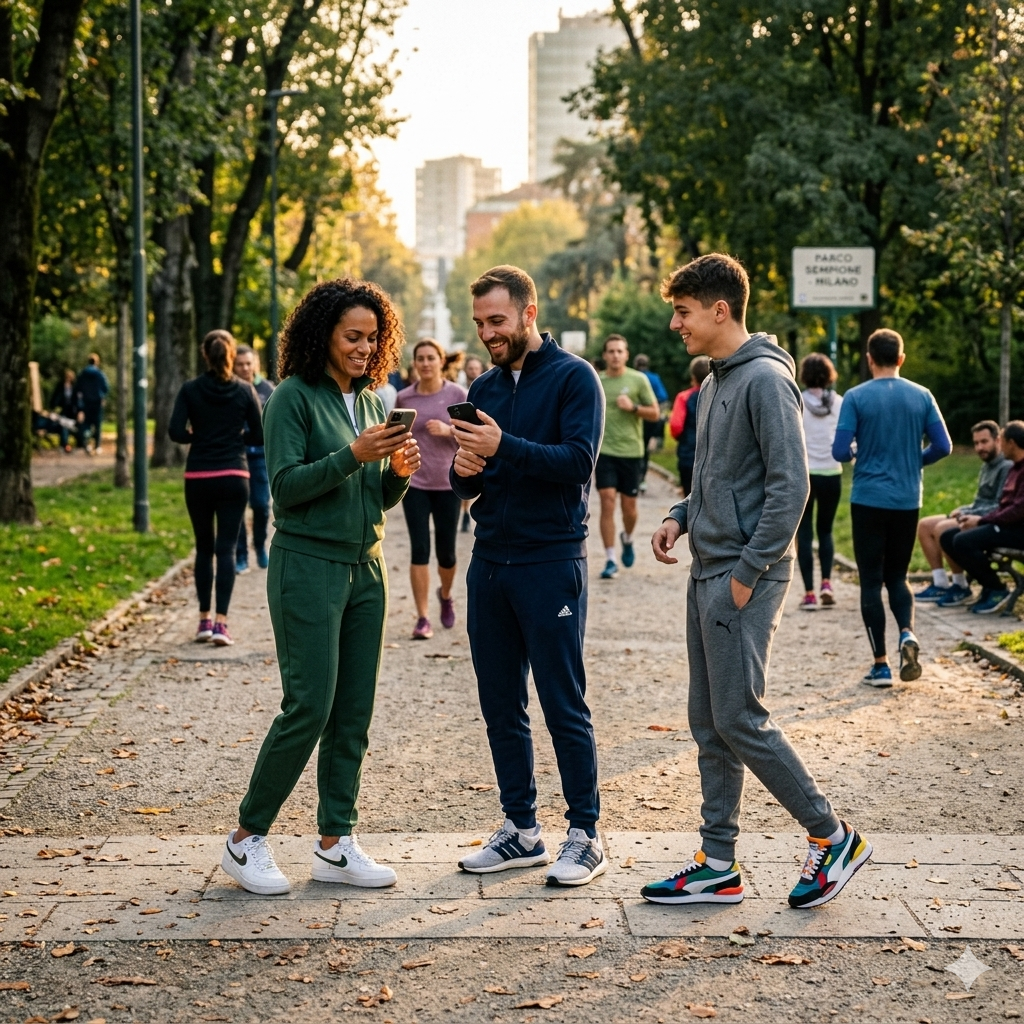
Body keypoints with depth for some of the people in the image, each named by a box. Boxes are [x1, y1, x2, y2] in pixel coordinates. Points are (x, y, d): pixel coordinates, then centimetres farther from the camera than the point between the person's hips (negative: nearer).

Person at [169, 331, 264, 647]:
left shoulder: (190, 390, -2)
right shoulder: (245, 390, -2)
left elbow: (175, 431, -10)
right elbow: (259, 436, 0)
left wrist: (198, 437, 9)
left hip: (198, 478, 1)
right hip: (234, 477, -1)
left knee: (204, 548, 13)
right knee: (226, 548, 0)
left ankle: (204, 620, 15)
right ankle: (221, 621, -9)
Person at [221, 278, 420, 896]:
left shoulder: (371, 399, 13)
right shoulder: (295, 397, -7)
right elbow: (286, 486, -14)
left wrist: (400, 471, -6)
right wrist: (353, 455, -24)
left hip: (366, 567, 7)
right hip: (309, 565, -7)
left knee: (354, 713, 6)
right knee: (309, 707, -9)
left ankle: (336, 844, 14)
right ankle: (248, 840, 5)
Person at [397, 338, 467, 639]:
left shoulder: (457, 395, -4)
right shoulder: (404, 398, 2)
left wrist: (449, 430, -19)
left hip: (448, 484, 0)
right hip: (414, 483, 0)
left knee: (446, 552, 7)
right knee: (420, 550, -6)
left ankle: (446, 595, 39)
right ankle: (422, 618, -1)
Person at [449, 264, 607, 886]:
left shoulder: (573, 377, -5)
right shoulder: (484, 389, 15)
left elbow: (579, 461, -17)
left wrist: (505, 448, -26)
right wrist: (464, 472, -6)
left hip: (551, 562, -7)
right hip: (490, 561, 7)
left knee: (565, 706, -3)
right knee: (501, 706, 10)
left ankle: (586, 836, 6)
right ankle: (521, 830, 20)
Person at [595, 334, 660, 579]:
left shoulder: (638, 380, 0)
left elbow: (655, 413, 1)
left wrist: (633, 407, -15)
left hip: (631, 451, 0)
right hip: (604, 451, 0)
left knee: (629, 506, 6)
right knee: (607, 502, -10)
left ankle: (627, 539, 39)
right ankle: (610, 560, -5)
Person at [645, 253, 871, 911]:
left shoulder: (765, 380, -14)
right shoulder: (714, 383, 15)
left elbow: (790, 485, -19)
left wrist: (749, 572, -19)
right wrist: (682, 517, 7)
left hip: (744, 580, -10)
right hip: (707, 575, 10)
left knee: (740, 720, -7)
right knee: (709, 725, 10)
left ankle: (833, 838, 8)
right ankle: (719, 867, 17)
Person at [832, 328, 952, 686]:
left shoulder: (856, 397, -8)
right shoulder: (921, 396, 0)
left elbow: (840, 452, -11)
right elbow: (943, 446, 0)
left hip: (869, 499, -3)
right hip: (908, 502, 3)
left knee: (871, 581, 5)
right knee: (897, 575, 17)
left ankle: (881, 665, 4)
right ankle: (907, 633, -10)